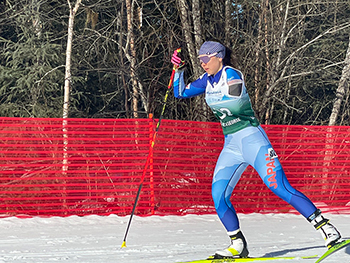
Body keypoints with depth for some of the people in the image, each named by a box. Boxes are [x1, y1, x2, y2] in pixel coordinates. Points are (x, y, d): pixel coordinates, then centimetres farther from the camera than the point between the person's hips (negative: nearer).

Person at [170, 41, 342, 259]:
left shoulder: (231, 74, -10)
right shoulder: (208, 80, 12)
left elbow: (235, 100, -24)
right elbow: (180, 93, 20)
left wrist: (210, 98, -12)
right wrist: (179, 70, 8)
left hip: (250, 138, -7)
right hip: (231, 144, 8)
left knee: (279, 186, -16)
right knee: (218, 195, -5)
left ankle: (325, 227, -13)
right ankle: (238, 245, 6)